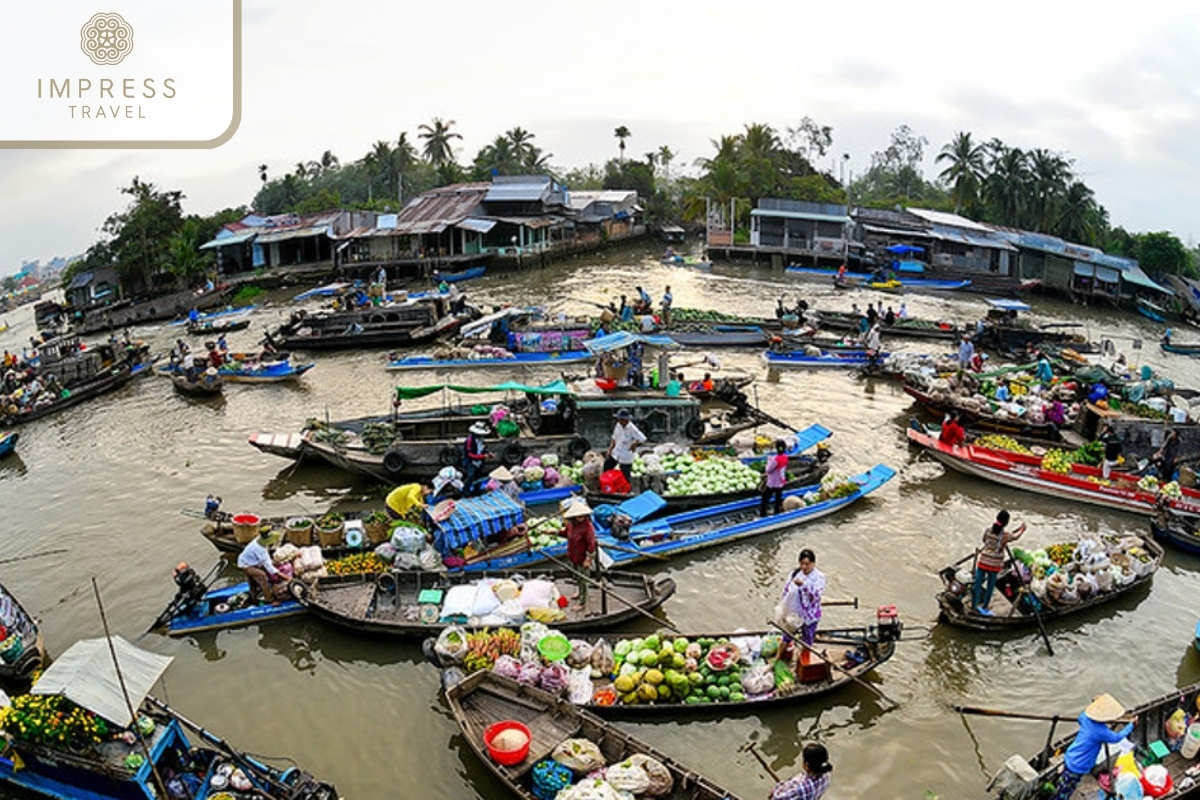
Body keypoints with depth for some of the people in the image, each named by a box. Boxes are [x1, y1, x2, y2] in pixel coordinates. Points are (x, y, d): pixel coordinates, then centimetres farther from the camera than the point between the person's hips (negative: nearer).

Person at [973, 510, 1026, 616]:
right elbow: (1015, 537, 8)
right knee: (990, 586, 13)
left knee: (978, 583, 9)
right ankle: (984, 608, 23)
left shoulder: (988, 529, -8)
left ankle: (975, 606, 12)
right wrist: (1022, 529, 26)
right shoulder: (1005, 535, -14)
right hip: (995, 564, -2)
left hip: (983, 561, 2)